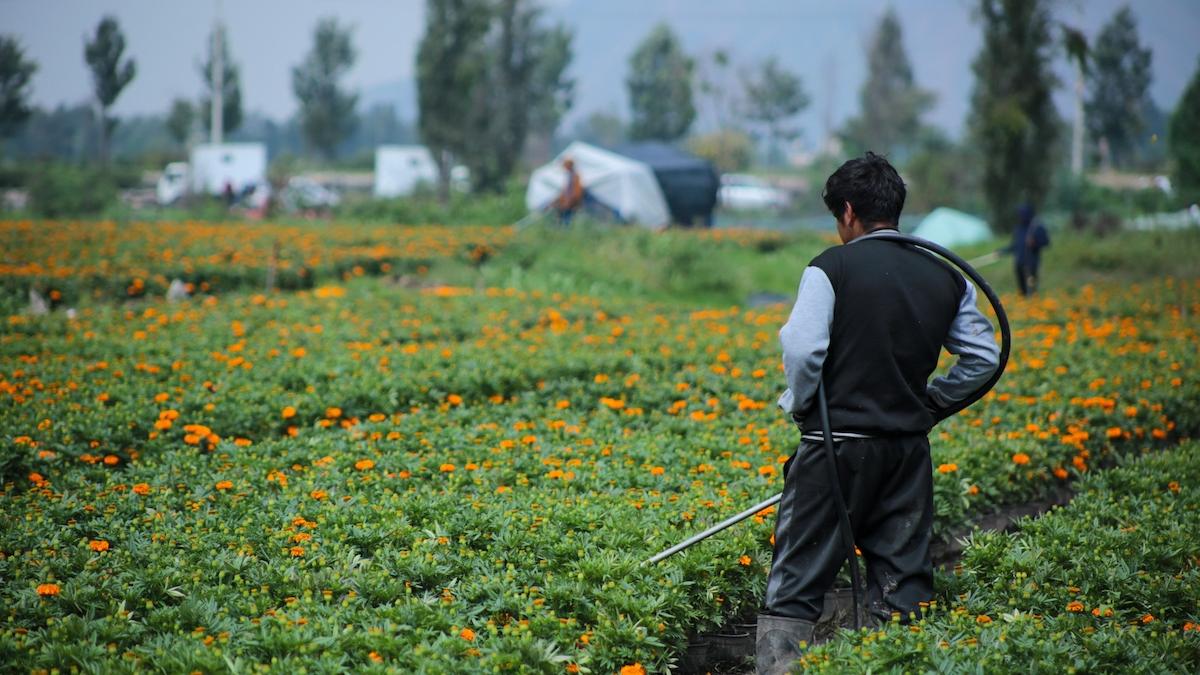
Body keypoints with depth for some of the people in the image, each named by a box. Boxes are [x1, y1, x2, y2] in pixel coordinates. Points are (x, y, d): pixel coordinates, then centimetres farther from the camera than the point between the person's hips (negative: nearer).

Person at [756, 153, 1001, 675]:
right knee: (904, 588, 10)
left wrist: (799, 406, 0)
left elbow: (802, 350, -16)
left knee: (794, 589, -1)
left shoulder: (832, 268, -6)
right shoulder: (946, 279, 10)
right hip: (909, 449, 5)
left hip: (837, 442, -5)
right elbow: (984, 358, 14)